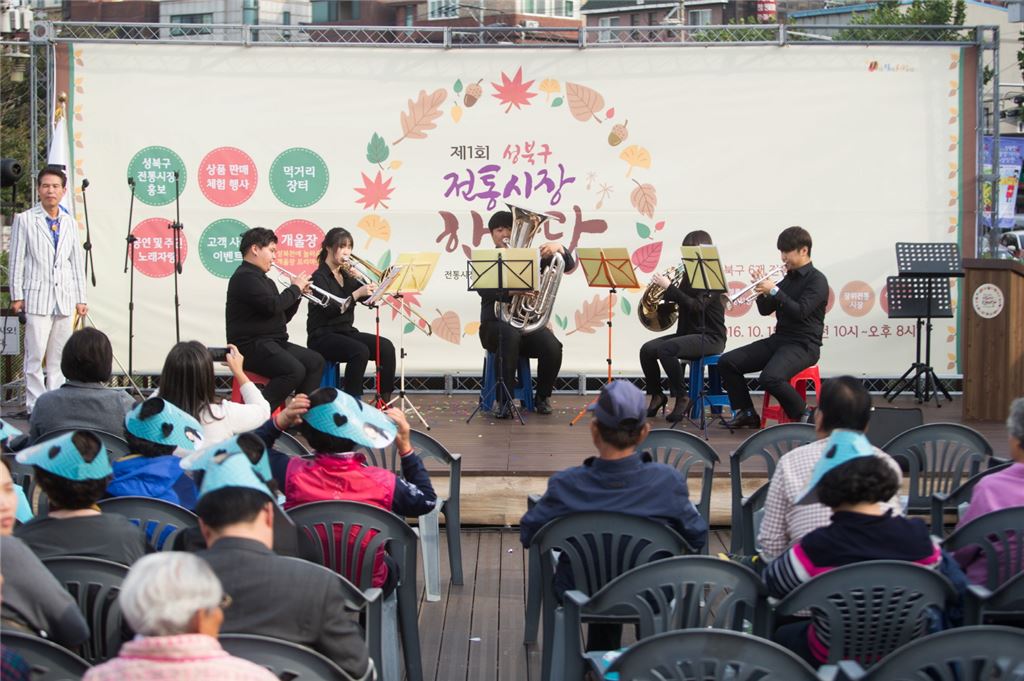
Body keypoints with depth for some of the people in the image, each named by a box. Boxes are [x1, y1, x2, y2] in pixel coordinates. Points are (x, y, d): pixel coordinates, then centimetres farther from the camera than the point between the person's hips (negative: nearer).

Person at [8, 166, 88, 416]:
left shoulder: (70, 223, 14)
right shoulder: (24, 220, 3)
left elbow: (77, 262, 15)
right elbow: (16, 260, 1)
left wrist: (81, 299, 12)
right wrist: (17, 296, -5)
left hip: (65, 299, 4)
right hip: (37, 298, -4)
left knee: (59, 357, 6)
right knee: (35, 356, -8)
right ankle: (35, 406, -4)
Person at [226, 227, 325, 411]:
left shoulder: (263, 279, 22)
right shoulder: (245, 277, -11)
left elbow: (283, 317, 23)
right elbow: (272, 306, -23)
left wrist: (298, 293, 8)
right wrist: (295, 288, -7)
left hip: (273, 342, 10)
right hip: (250, 346, -10)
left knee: (315, 362, 2)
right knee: (295, 371, -28)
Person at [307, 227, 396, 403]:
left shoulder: (346, 275, 15)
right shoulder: (319, 277, -7)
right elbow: (329, 309, -21)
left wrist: (357, 278, -8)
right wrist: (357, 293, -27)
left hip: (346, 332, 7)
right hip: (323, 336, -7)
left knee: (386, 347, -15)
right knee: (360, 351, -34)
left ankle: (385, 400, -15)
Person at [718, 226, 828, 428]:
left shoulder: (817, 280, -7)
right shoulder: (789, 278, 17)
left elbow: (800, 312, -20)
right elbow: (765, 310, 16)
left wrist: (774, 291, -18)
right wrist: (762, 292, -2)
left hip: (803, 345, -8)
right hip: (778, 339, 8)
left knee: (770, 378, -35)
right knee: (727, 362, -3)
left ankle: (804, 416, -12)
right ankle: (745, 413, 6)